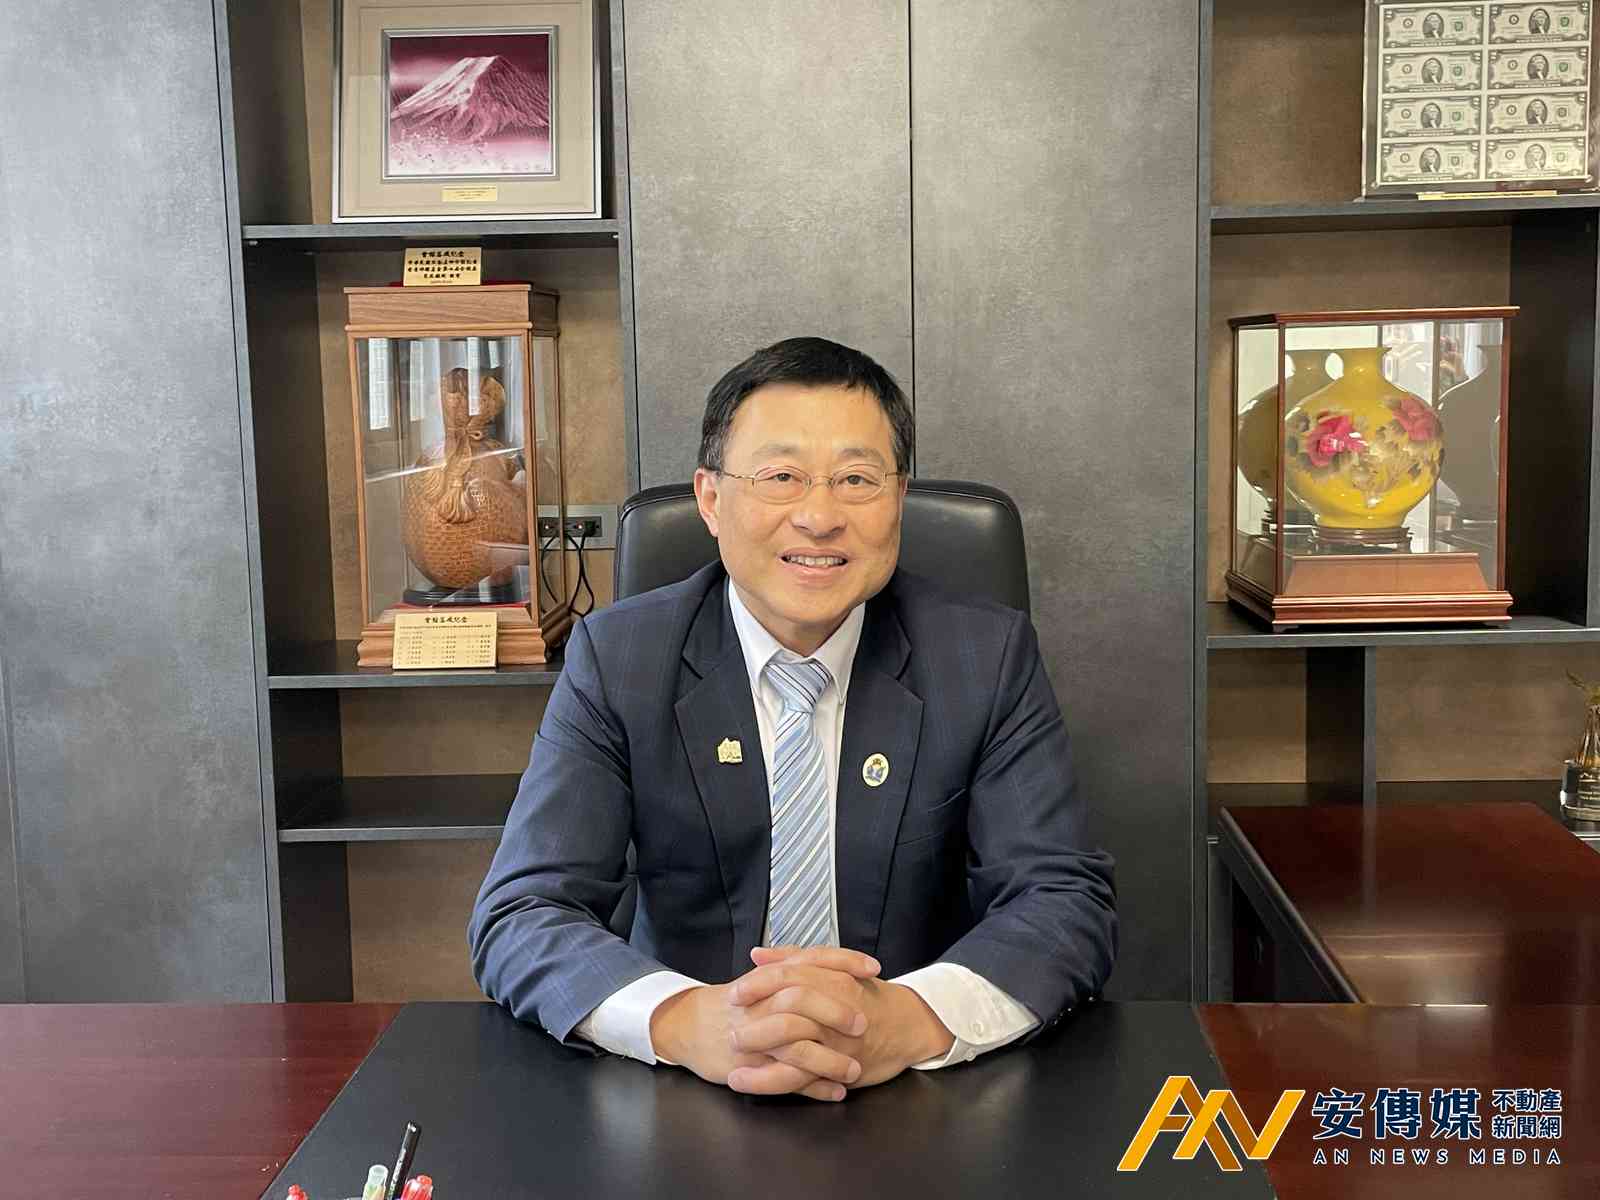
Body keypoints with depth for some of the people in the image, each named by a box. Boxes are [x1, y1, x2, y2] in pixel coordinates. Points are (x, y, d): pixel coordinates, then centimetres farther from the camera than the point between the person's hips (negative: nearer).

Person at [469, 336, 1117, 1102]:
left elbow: (1070, 902, -9)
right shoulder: (616, 659, -5)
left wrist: (910, 1018, -30)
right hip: (688, 1103, 0)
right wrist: (688, 1020, -31)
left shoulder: (990, 657, -4)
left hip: (926, 1103, 1)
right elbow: (517, 918, -10)